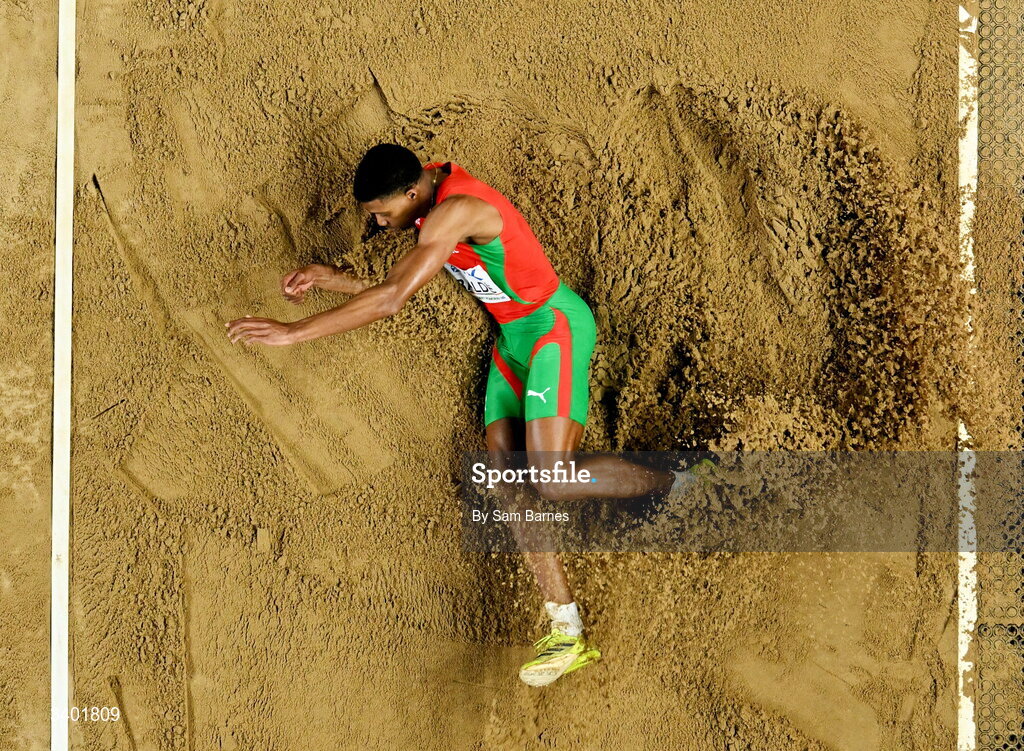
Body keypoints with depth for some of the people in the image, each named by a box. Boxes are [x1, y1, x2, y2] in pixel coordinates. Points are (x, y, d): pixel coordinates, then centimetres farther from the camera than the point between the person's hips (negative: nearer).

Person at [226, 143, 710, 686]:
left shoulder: (456, 210, -26)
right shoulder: (432, 206, 5)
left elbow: (391, 300, -33)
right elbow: (401, 287, 14)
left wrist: (292, 332, -31)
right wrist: (328, 279, 1)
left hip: (554, 327, -10)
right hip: (511, 339, 10)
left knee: (553, 482, -21)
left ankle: (675, 485, 6)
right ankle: (567, 635, 0)